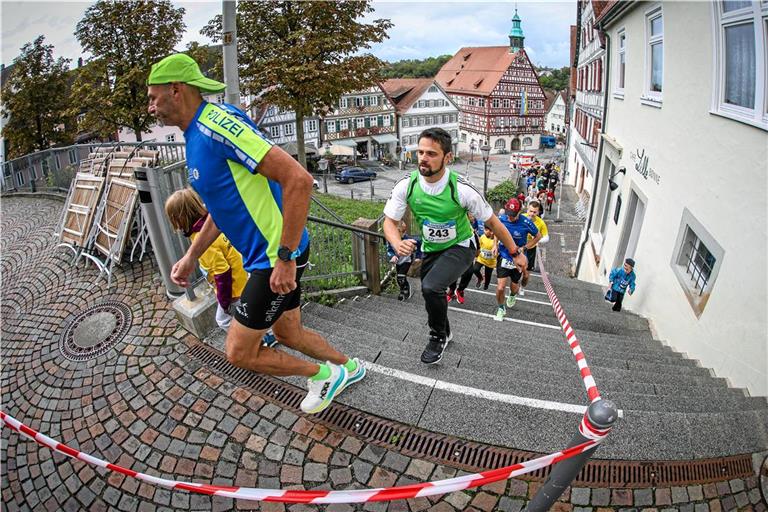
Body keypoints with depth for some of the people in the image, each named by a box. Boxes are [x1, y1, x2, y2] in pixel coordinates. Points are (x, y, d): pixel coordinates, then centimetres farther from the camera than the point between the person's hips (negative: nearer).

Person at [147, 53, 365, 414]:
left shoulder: (217, 123, -20)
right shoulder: (196, 135, 13)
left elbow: (298, 179, -29)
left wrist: (285, 258, -27)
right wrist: (191, 257, 21)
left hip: (276, 258, -10)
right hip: (263, 257, 10)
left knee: (239, 353, 1)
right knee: (288, 335, 23)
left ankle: (324, 374, 20)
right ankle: (348, 366, 46)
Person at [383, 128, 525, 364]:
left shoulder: (462, 189, -27)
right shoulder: (406, 185, -19)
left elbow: (492, 222, -14)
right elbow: (390, 221, -13)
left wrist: (516, 253, -6)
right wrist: (398, 244, -35)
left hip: (459, 247, -5)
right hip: (430, 249, 5)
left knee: (431, 288, -28)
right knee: (431, 294, 19)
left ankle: (438, 337, 2)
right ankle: (444, 332, 52)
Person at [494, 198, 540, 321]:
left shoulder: (526, 223, -19)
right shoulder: (501, 220, -12)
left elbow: (538, 236, -3)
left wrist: (524, 248, -12)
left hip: (518, 258, 0)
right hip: (504, 256, 0)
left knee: (514, 285, 18)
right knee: (500, 288, -9)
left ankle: (512, 295, 56)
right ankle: (501, 308, 19)